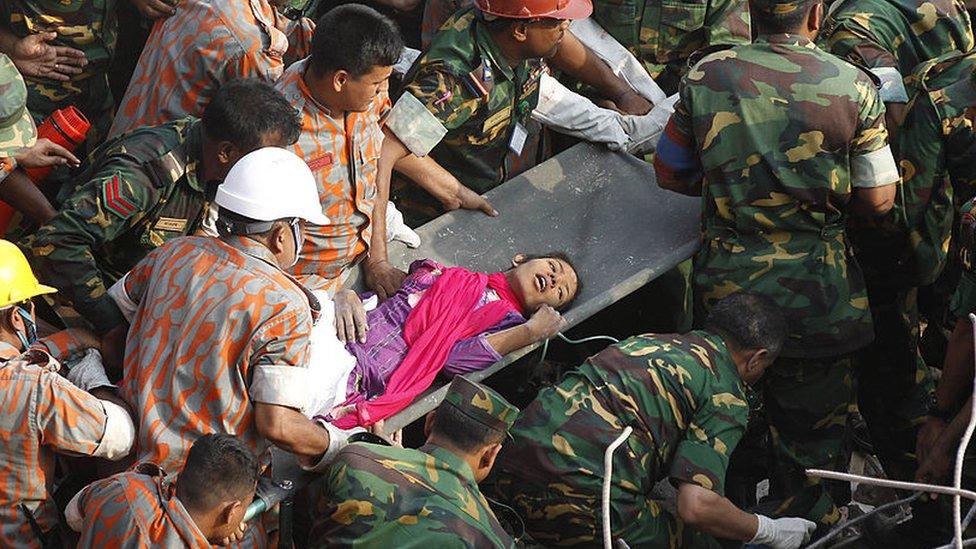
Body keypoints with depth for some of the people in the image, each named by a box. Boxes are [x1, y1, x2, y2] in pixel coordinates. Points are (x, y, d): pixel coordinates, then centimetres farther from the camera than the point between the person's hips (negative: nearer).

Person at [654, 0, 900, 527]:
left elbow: (668, 172, 5)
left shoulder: (706, 77, -6)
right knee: (812, 425, 13)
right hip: (816, 295, -2)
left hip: (725, 285, 2)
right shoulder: (853, 87, -10)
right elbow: (878, 199, -6)